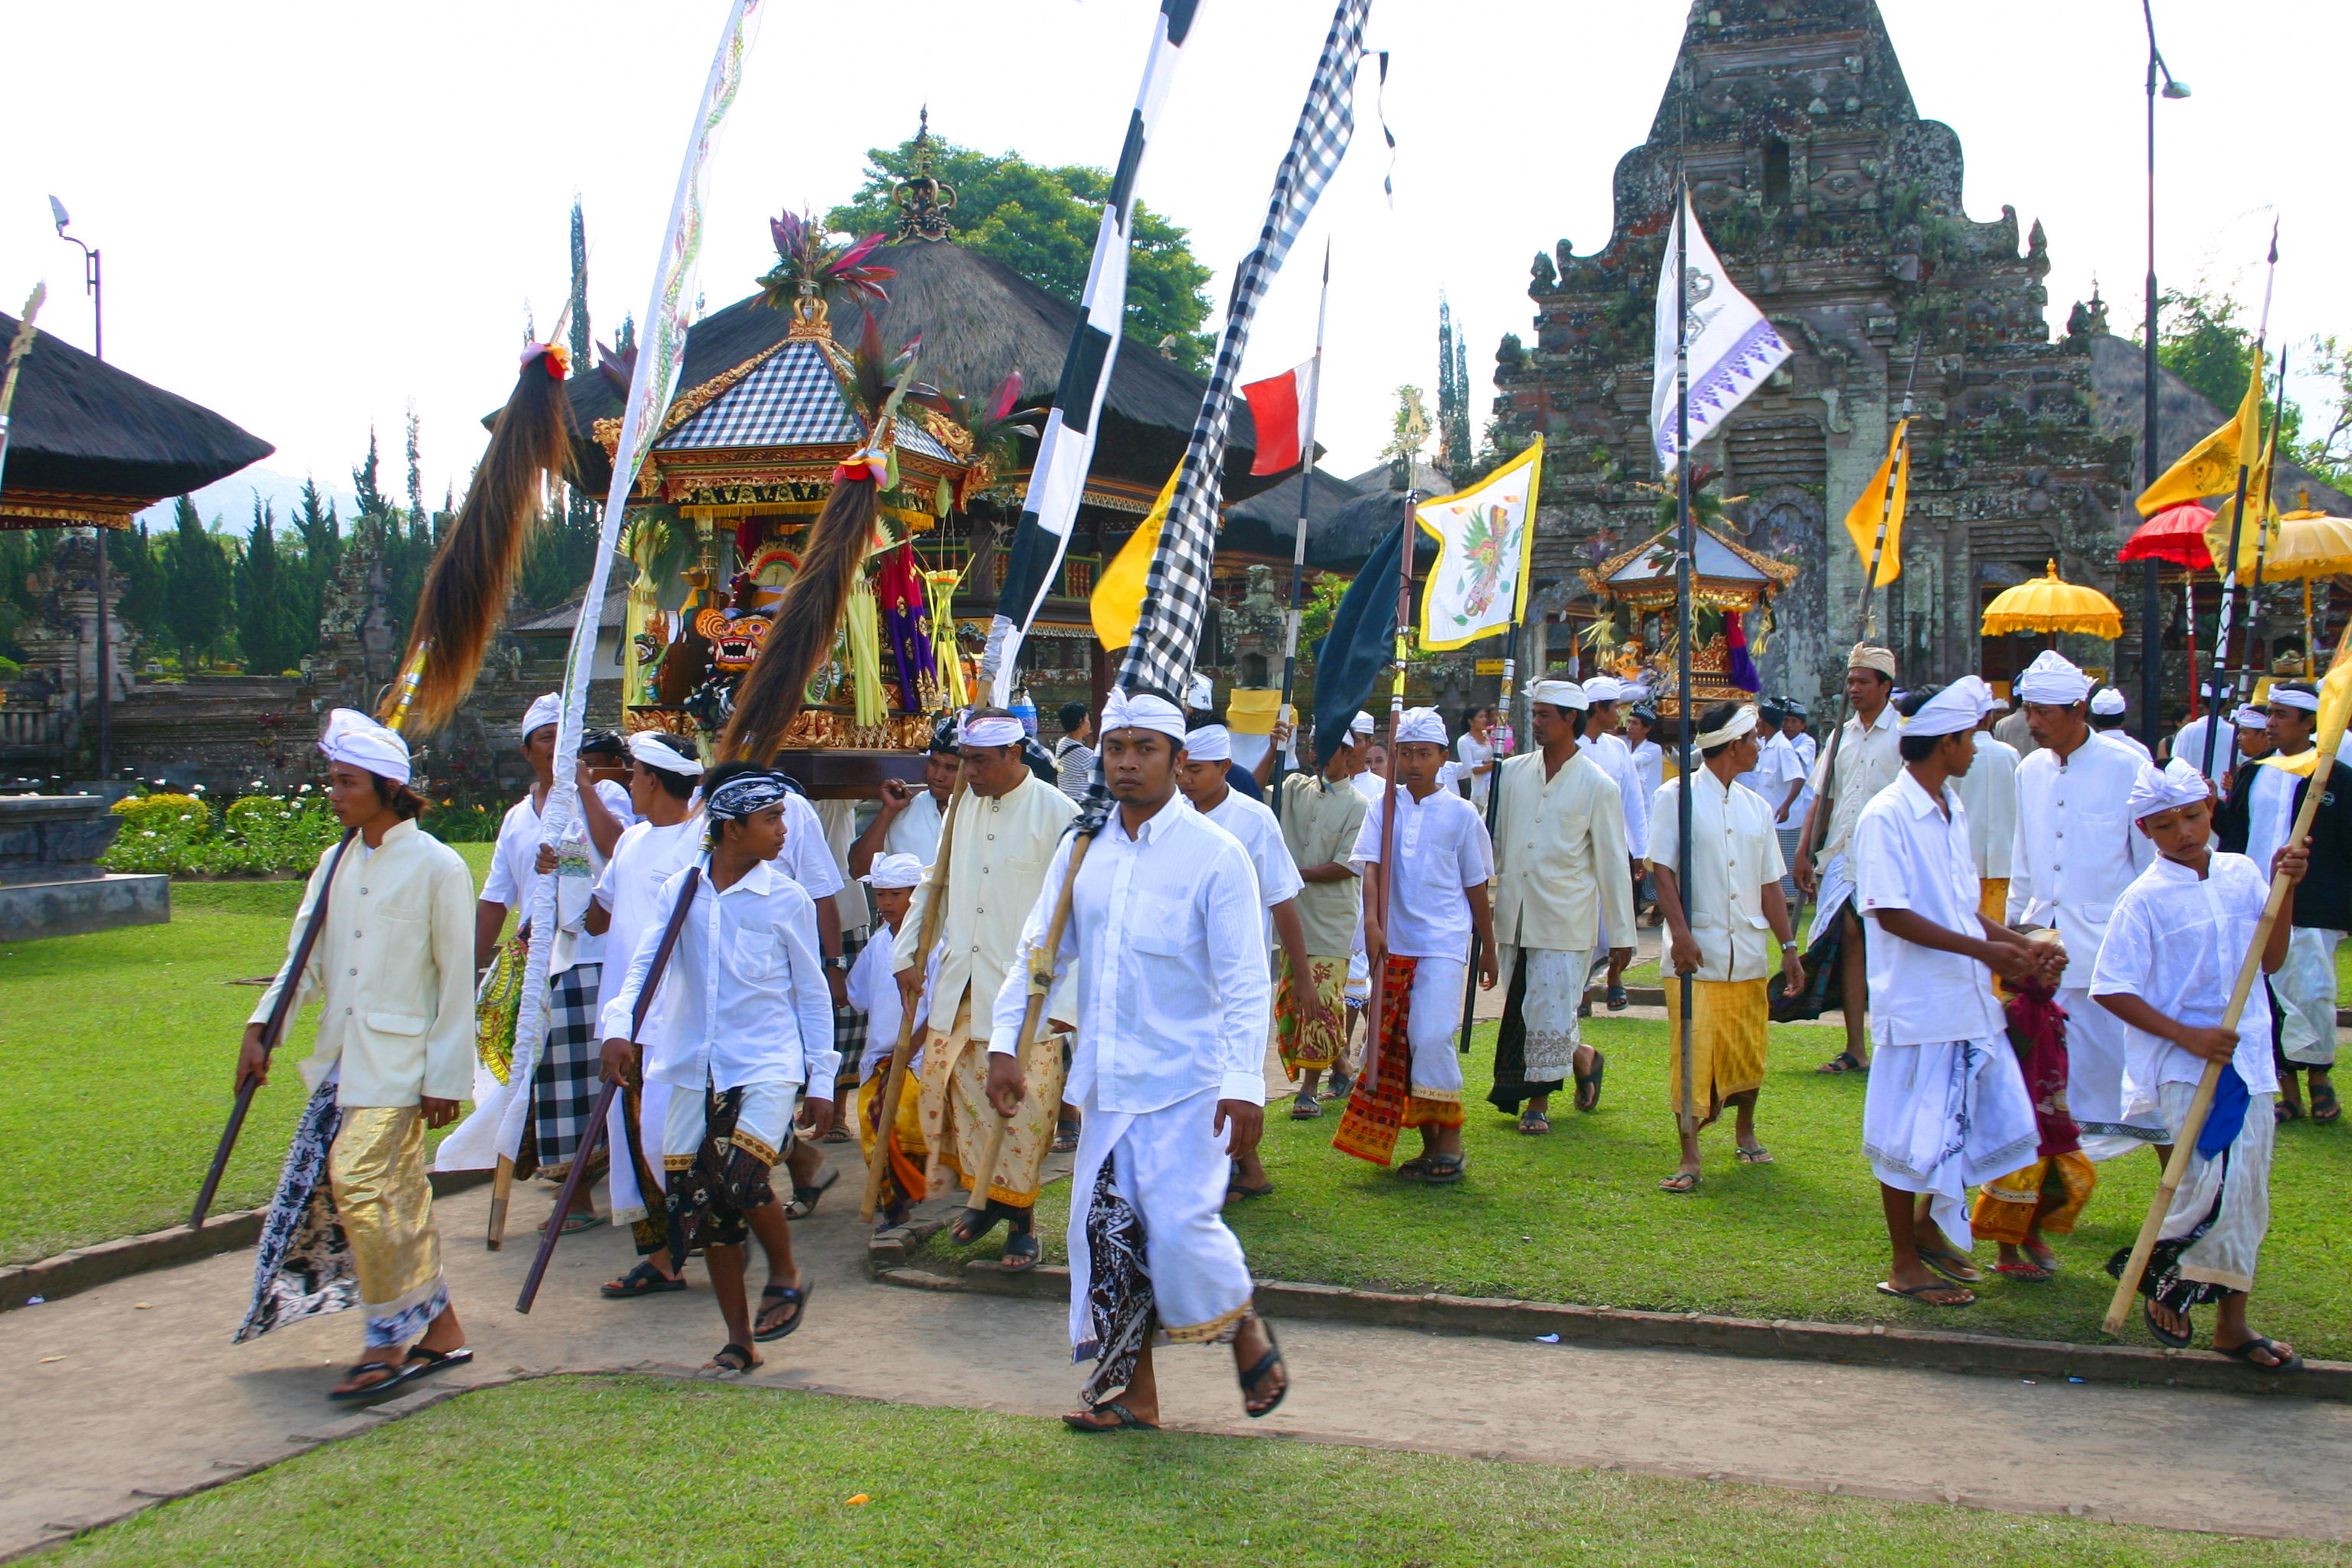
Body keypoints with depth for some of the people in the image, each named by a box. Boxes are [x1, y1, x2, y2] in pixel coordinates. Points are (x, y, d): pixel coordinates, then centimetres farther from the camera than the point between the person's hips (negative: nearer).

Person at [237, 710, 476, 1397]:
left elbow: (457, 981, -8)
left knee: (358, 1181, -13)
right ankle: (441, 1332, 20)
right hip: (343, 1054, 6)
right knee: (398, 1194, 10)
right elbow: (306, 956, 12)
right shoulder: (337, 863, 9)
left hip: (400, 1057, -6)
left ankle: (389, 1341, 0)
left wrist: (447, 1077, -10)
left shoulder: (437, 867, -10)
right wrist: (262, 1025, -2)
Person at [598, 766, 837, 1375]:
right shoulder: (678, 892, 2)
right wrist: (618, 1027, -21)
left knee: (742, 1176, -22)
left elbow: (812, 994, 4)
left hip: (767, 1065, -3)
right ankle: (739, 1341, 20)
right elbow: (644, 965, -2)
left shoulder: (787, 900, -2)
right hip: (696, 1068, 3)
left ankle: (786, 1276, 9)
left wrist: (821, 1081, 4)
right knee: (698, 1199, 5)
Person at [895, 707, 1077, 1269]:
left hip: (1025, 992, -6)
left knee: (1023, 1106, -2)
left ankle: (1020, 1219, 15)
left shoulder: (1058, 814, -10)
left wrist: (1064, 999, -13)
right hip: (959, 988, 6)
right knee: (951, 1092, 7)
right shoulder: (963, 807, 9)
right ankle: (986, 1195, 27)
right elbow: (934, 886, 21)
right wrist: (908, 955, 16)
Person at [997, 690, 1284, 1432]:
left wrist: (1245, 1084, -18)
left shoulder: (1215, 854, -8)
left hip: (1188, 1080, -5)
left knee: (1181, 1220, -10)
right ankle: (1130, 1391, 20)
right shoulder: (1081, 849, 7)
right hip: (1107, 1079, 5)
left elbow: (1245, 980, -11)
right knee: (1106, 1229, 6)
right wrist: (1005, 1042, 5)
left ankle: (1247, 1331, 20)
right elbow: (1038, 950, 14)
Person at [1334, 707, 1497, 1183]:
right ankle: (1430, 1143, 18)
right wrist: (1371, 921, -21)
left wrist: (1488, 949, 11)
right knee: (1396, 1041, 6)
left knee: (1431, 1037, -15)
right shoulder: (1383, 806, 5)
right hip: (1393, 942, 3)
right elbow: (1372, 869, -6)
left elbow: (1476, 887, 7)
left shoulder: (1461, 813, 1)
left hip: (1444, 943, -3)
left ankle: (1450, 1141, -1)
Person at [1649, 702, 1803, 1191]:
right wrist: (1681, 934, -19)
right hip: (1696, 952, -5)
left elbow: (1770, 884, 14)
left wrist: (1790, 947, 11)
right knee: (1691, 1055, -8)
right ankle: (1690, 1159, -3)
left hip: (1748, 953, 5)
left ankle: (1745, 1133, 36)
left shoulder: (1755, 806, 13)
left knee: (1747, 1054, 13)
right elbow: (1663, 871, -9)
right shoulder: (1676, 798, -3)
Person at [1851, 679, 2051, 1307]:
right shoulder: (1886, 817, -14)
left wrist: (2021, 946, 7)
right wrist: (1982, 949, -22)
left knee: (1990, 1119, 13)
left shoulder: (1952, 810, 13)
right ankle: (1905, 1266, 16)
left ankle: (1929, 1228, 33)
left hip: (1970, 1000, 8)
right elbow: (1891, 914, -21)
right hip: (1918, 1003, -8)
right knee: (1911, 1136, 2)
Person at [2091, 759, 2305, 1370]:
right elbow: (2110, 989, -12)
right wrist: (2187, 1035, -17)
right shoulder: (2145, 900, -11)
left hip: (2247, 1056, 6)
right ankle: (2164, 1284, 13)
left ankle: (2233, 1323, 23)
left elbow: (2271, 960, 12)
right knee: (2213, 1185, -14)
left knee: (2247, 1191, 10)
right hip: (2183, 1064, -6)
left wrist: (2285, 889, 0)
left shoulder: (2243, 873, 5)